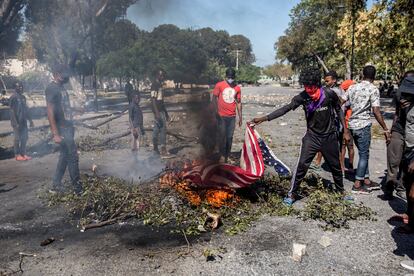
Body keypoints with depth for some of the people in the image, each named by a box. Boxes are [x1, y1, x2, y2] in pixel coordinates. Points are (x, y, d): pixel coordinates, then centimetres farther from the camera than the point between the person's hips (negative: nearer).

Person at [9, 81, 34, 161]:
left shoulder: (23, 97, 13)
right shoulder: (13, 97, -11)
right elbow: (12, 111, -15)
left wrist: (30, 120, 16)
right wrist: (16, 123, -19)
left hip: (24, 121, 8)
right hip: (17, 122, -7)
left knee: (25, 137, 10)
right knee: (17, 138, -1)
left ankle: (23, 153, 19)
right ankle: (17, 155, 7)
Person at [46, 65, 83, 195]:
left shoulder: (60, 87, 14)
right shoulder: (52, 88, -14)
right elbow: (50, 112, -19)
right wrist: (55, 134, -23)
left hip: (67, 127, 9)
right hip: (61, 129, -9)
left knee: (64, 156, 13)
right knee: (73, 157, -6)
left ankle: (56, 186, 21)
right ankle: (78, 189, 1)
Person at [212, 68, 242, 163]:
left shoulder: (237, 88, 7)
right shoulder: (219, 85, -1)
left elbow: (238, 103, 12)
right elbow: (214, 98, -2)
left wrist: (240, 117, 10)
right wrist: (216, 110, -16)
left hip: (232, 116, 3)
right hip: (221, 116, -2)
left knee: (230, 137, 5)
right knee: (222, 135, -2)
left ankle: (227, 156, 15)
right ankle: (222, 155, 7)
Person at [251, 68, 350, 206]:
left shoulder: (329, 94, -15)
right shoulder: (303, 97, -16)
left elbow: (338, 110, 1)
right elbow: (285, 108, -23)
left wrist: (345, 130, 3)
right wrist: (264, 118, -31)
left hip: (329, 137, 1)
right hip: (312, 136, -1)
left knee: (335, 166, 15)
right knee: (302, 164, -11)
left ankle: (340, 190, 38)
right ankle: (292, 193, 3)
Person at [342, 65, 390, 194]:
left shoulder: (352, 88, 8)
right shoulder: (373, 89, -9)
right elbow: (376, 112, -15)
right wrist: (385, 129, -11)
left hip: (352, 125, 6)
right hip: (363, 125, -6)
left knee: (364, 154, 18)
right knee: (364, 155, 4)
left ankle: (366, 180, 25)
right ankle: (357, 185, 7)